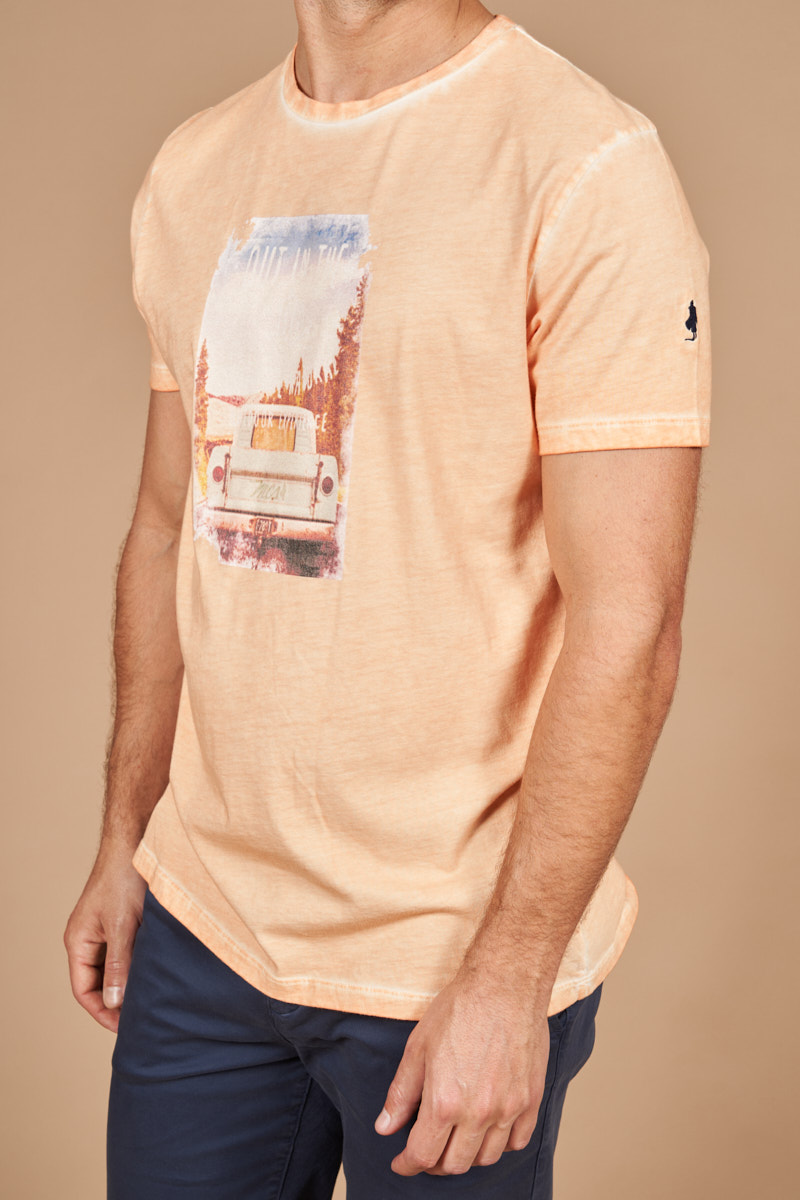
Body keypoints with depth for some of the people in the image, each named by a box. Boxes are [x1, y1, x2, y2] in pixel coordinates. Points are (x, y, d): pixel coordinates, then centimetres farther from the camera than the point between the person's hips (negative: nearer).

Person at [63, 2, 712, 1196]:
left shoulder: (586, 167, -14)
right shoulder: (192, 169, 7)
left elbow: (628, 625, -17)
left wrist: (509, 979, -17)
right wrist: (122, 844, 13)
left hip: (452, 957, -5)